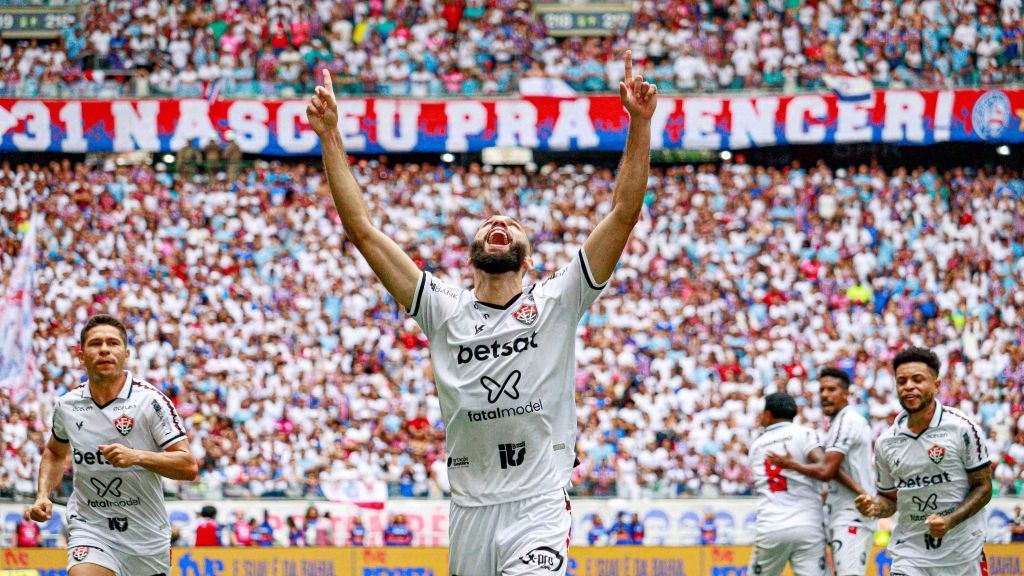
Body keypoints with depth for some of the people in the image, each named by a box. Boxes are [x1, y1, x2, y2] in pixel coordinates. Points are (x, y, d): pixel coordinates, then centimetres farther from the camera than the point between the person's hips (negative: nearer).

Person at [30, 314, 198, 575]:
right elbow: (55, 452, 23)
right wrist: (43, 495, 6)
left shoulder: (150, 400, -11)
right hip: (89, 531, 1)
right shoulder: (67, 405, 1)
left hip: (147, 535, -1)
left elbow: (189, 466, -15)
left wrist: (136, 456, -29)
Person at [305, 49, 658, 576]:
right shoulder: (445, 310, 9)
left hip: (538, 509, -3)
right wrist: (330, 136, 3)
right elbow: (361, 229, 7)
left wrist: (639, 123, -9)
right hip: (469, 509, 3)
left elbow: (624, 213, -1)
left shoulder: (555, 303, 5)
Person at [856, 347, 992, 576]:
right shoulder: (885, 442, 4)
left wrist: (949, 521, -18)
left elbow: (983, 488, -4)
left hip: (963, 553, -2)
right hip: (910, 553, 2)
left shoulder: (962, 428, -7)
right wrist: (876, 507, -10)